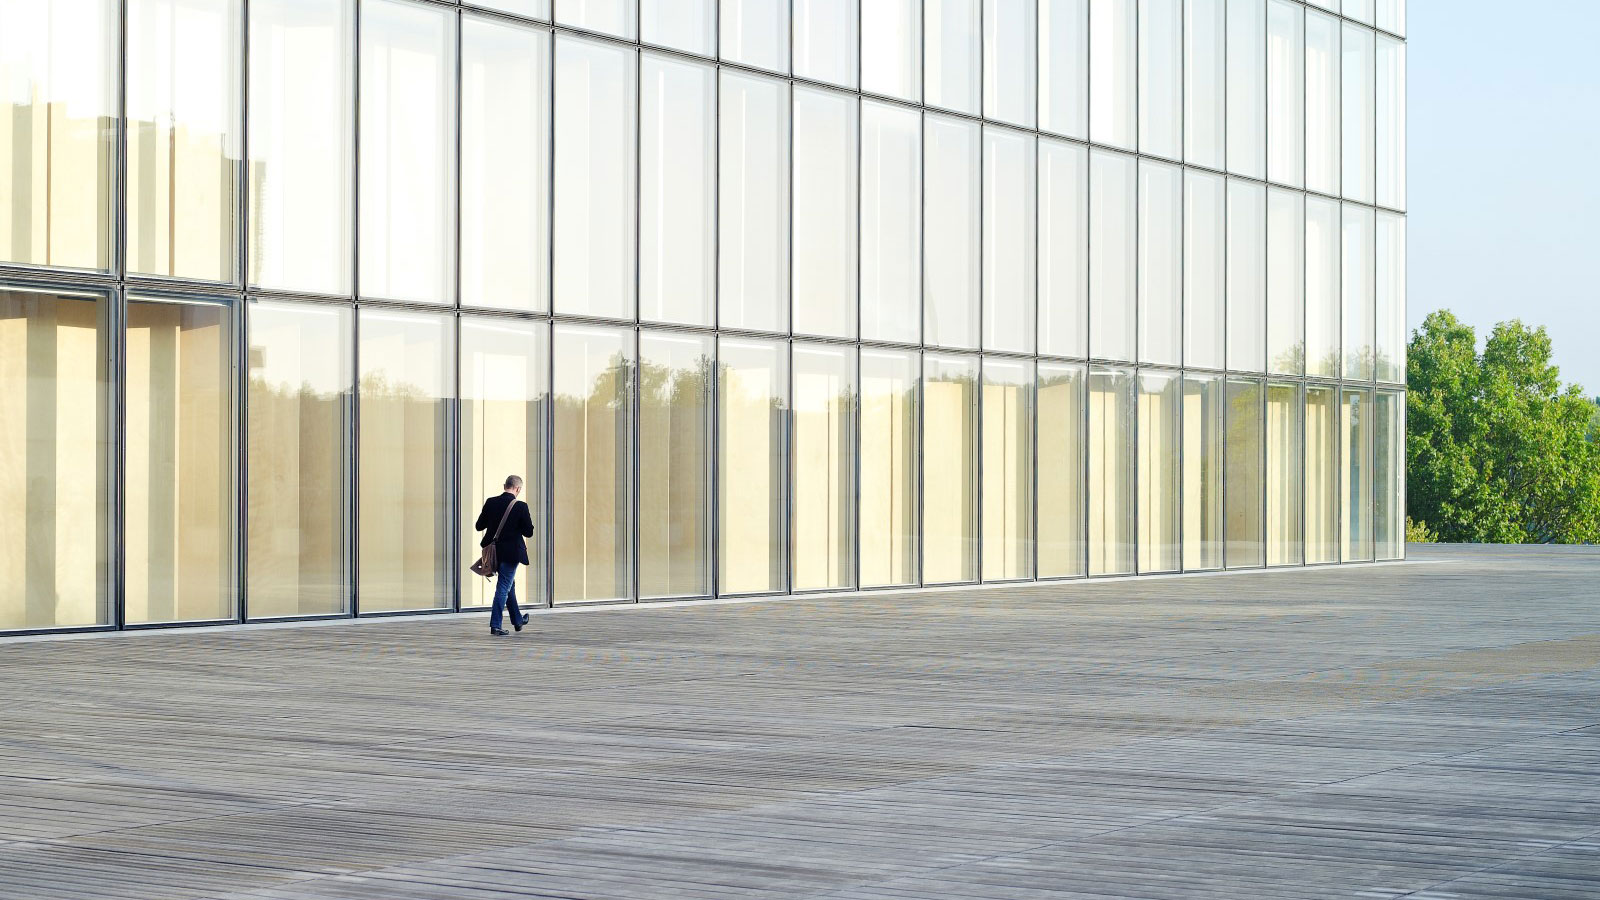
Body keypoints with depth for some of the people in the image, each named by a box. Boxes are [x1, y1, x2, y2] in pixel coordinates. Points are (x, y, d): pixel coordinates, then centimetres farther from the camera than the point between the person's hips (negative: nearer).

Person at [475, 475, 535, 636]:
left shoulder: (491, 503, -2)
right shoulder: (521, 507, -14)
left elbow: (479, 527, 3)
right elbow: (529, 532, -11)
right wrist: (529, 520, 8)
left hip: (494, 551, 6)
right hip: (511, 553, -6)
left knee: (509, 585, 22)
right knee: (504, 588, 1)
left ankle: (518, 620, 35)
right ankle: (495, 625, -1)